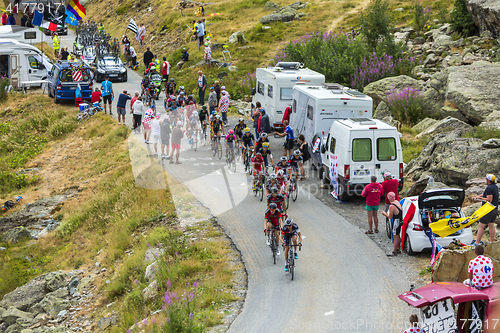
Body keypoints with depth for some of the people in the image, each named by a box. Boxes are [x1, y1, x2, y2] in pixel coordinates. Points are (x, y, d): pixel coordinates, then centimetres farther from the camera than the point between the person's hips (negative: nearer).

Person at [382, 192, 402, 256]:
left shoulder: (391, 206, -25)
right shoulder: (397, 202, 3)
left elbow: (390, 217, -19)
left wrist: (385, 214, 0)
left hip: (396, 222, -9)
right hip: (400, 221, 9)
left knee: (396, 237, 0)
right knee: (398, 236, 20)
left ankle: (394, 252, 7)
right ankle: (398, 249, 31)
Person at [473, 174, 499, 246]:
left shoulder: (489, 188, -21)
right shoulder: (495, 187, 9)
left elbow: (489, 200, -26)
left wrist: (481, 198, -14)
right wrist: (478, 196, 12)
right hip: (495, 210, 9)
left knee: (481, 226, -4)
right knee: (491, 226, 15)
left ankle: (477, 243, -4)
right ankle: (492, 242, 19)